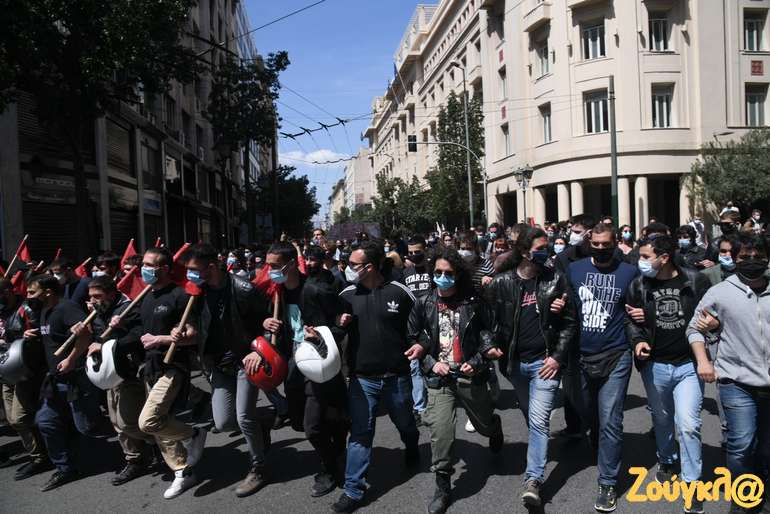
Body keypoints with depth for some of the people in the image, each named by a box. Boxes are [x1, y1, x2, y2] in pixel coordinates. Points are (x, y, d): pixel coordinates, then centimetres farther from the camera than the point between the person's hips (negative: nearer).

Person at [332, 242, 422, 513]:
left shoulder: (400, 292, -9)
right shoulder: (346, 295, -2)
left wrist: (420, 344, -15)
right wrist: (338, 323, -14)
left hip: (397, 376, 0)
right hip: (362, 378, 1)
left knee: (405, 422, 22)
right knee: (360, 433, 1)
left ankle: (412, 447, 55)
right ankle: (353, 490, 12)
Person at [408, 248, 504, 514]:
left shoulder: (473, 303, -6)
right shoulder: (423, 304, -3)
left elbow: (487, 336, 1)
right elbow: (413, 340, 3)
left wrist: (477, 362, -12)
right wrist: (431, 363, -8)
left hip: (471, 376, 0)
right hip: (439, 378, 0)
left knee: (485, 425, 20)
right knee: (440, 433, -9)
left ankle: (495, 426, 59)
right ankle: (442, 489, 10)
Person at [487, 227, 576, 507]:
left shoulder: (555, 279, -4)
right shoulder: (502, 283, -3)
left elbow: (569, 322, -1)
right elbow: (493, 321, 4)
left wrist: (557, 356, -8)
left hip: (544, 361, -2)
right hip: (516, 362, 2)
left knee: (539, 421, -7)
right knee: (532, 420, 18)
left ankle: (533, 480, 0)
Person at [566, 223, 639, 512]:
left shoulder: (629, 272, 0)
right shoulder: (575, 269, 4)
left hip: (615, 357, -3)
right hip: (582, 355, 3)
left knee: (609, 421, -4)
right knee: (589, 414, 18)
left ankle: (608, 483, 7)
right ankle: (600, 450, 48)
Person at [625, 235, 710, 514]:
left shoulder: (696, 280, -9)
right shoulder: (638, 285, -3)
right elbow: (630, 319, 7)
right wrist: (638, 340, -9)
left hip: (688, 364, -2)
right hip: (654, 365, 2)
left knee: (688, 424, -7)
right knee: (662, 420, 18)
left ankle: (692, 483, 11)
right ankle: (666, 462, 44)